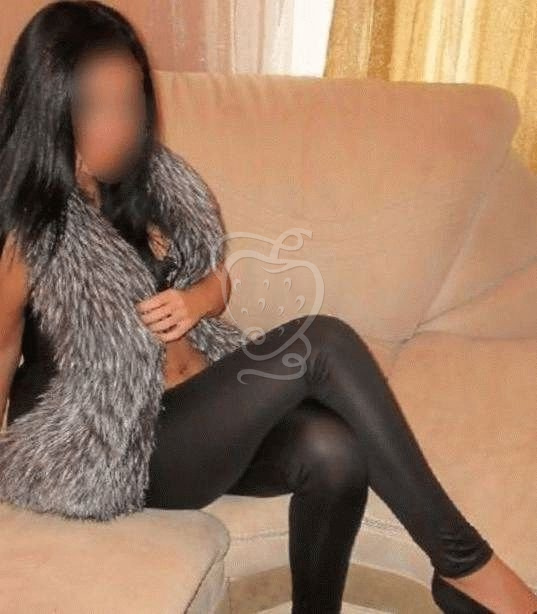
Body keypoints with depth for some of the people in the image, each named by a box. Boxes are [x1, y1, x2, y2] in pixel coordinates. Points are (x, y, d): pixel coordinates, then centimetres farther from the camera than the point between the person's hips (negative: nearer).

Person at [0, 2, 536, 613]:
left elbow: (217, 280, 12)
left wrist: (192, 301, -9)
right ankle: (462, 563, -16)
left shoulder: (132, 187, 5)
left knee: (333, 451, -28)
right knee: (320, 342, -27)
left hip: (194, 406, 6)